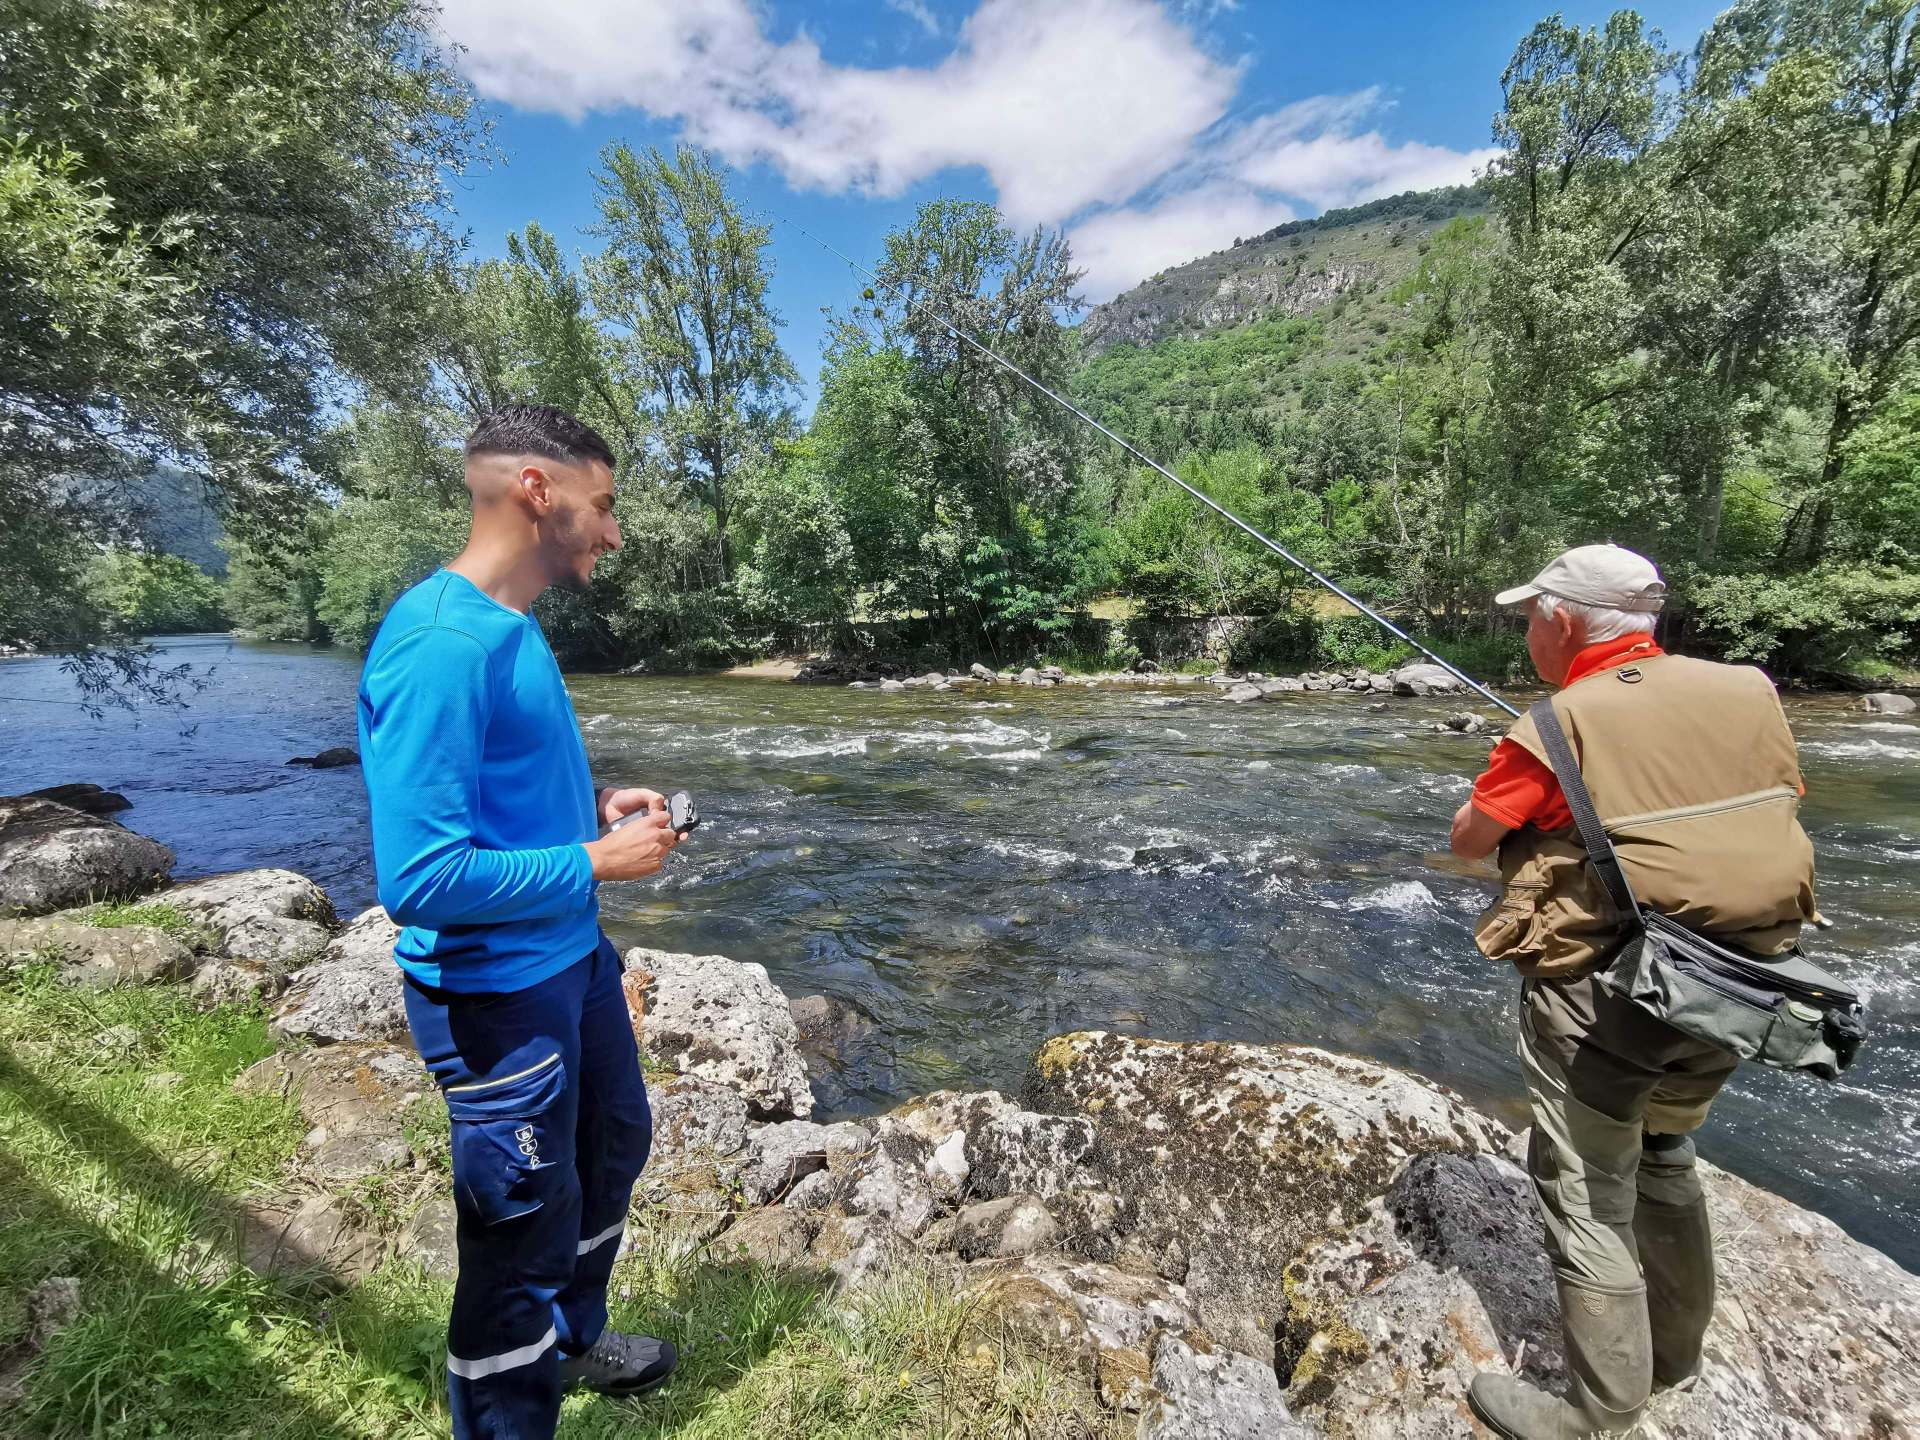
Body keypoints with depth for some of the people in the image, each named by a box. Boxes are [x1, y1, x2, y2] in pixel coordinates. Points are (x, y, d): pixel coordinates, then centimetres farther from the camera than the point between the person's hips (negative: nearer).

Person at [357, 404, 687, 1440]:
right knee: (525, 1223, 10)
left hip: (571, 955, 10)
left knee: (614, 1143, 27)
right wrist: (595, 863, -20)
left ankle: (570, 1338, 53)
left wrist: (599, 809, 3)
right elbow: (419, 878, -29)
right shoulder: (441, 644, -25)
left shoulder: (512, 628, 4)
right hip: (497, 990, -10)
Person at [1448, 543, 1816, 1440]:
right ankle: (1672, 1349, 44)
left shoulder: (1559, 726, -17)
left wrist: (1519, 786, 9)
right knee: (1663, 1157, 27)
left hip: (1603, 996, -7)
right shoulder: (1747, 692, 2)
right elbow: (1783, 809, 14)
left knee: (1587, 1194, 8)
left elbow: (1468, 839, -7)